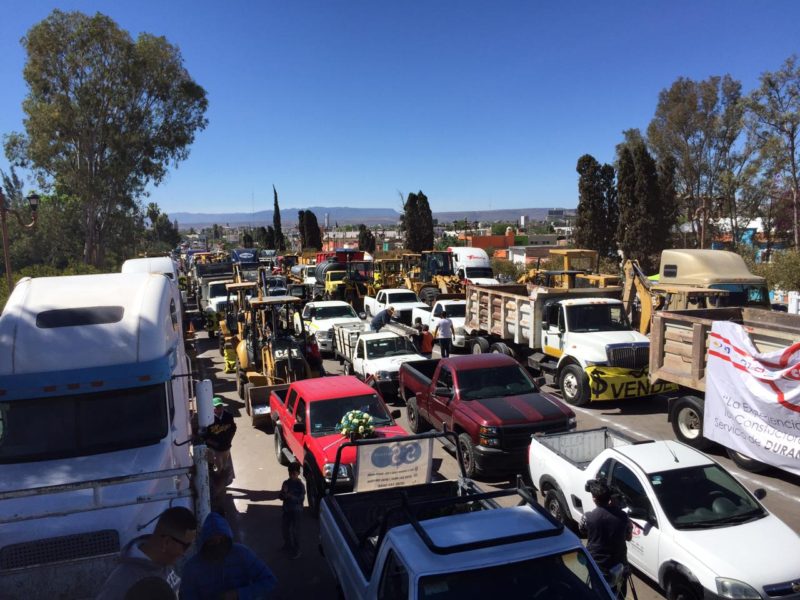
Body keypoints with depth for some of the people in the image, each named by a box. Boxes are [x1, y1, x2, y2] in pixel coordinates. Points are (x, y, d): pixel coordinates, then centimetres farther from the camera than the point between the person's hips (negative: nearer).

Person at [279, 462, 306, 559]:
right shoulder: (286, 483, -1)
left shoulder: (300, 485, -15)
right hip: (286, 510, 5)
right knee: (285, 528, 17)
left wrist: (291, 496, -32)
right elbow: (281, 497, 1)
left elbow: (301, 499, -19)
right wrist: (284, 493, -21)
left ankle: (296, 550, 12)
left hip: (296, 511, -5)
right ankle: (287, 545, 40)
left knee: (294, 531, -2)